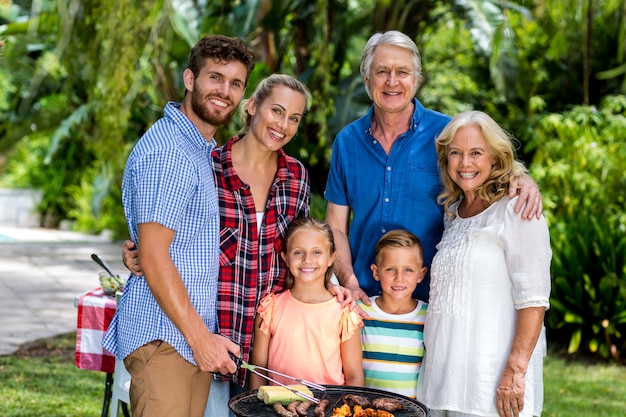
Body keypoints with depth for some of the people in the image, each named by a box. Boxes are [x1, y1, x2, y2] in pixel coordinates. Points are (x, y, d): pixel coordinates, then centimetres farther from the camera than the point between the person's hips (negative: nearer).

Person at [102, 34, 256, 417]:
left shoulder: (200, 149, 19)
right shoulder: (167, 152, -14)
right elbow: (153, 257, -19)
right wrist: (200, 337, -17)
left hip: (194, 335, 10)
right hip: (164, 338, -10)